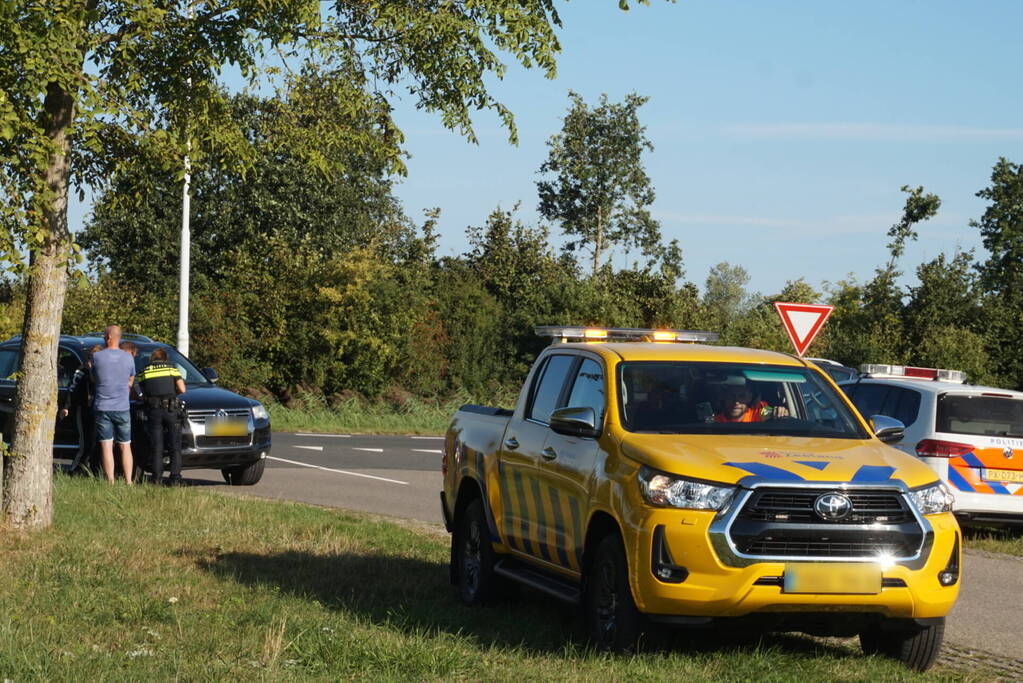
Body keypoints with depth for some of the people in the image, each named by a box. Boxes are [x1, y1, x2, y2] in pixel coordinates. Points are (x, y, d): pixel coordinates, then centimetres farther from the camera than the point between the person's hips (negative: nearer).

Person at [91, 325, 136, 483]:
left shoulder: (97, 356, -5)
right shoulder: (128, 358, 1)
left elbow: (93, 379, 9)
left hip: (102, 407, -2)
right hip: (122, 407, 2)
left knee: (106, 446, -1)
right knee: (125, 446, 9)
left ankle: (111, 482, -6)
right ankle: (128, 481, 3)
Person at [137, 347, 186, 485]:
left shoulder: (144, 372, 13)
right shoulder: (171, 368, 9)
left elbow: (143, 391, 8)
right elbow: (182, 389, 1)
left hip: (153, 410, 1)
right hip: (170, 408, -1)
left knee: (156, 446, 5)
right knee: (175, 445, 5)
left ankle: (157, 477, -1)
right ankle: (175, 478, -2)